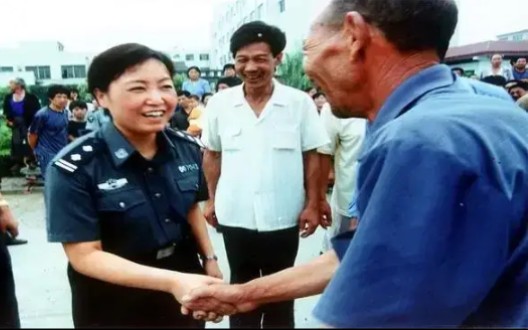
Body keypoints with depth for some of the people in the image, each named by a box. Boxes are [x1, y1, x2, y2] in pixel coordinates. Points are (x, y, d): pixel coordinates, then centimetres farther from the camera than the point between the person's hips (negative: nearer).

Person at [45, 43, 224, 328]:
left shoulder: (187, 148, -6)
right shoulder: (74, 167, -21)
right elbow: (85, 256, -21)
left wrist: (209, 259, 5)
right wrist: (172, 281, -30)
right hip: (114, 307, -4)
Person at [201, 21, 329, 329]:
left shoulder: (300, 102, -8)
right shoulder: (220, 103, -4)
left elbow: (312, 157, -3)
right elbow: (212, 154, 7)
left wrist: (312, 205, -5)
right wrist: (212, 199, 6)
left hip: (283, 217, -1)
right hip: (235, 216, 2)